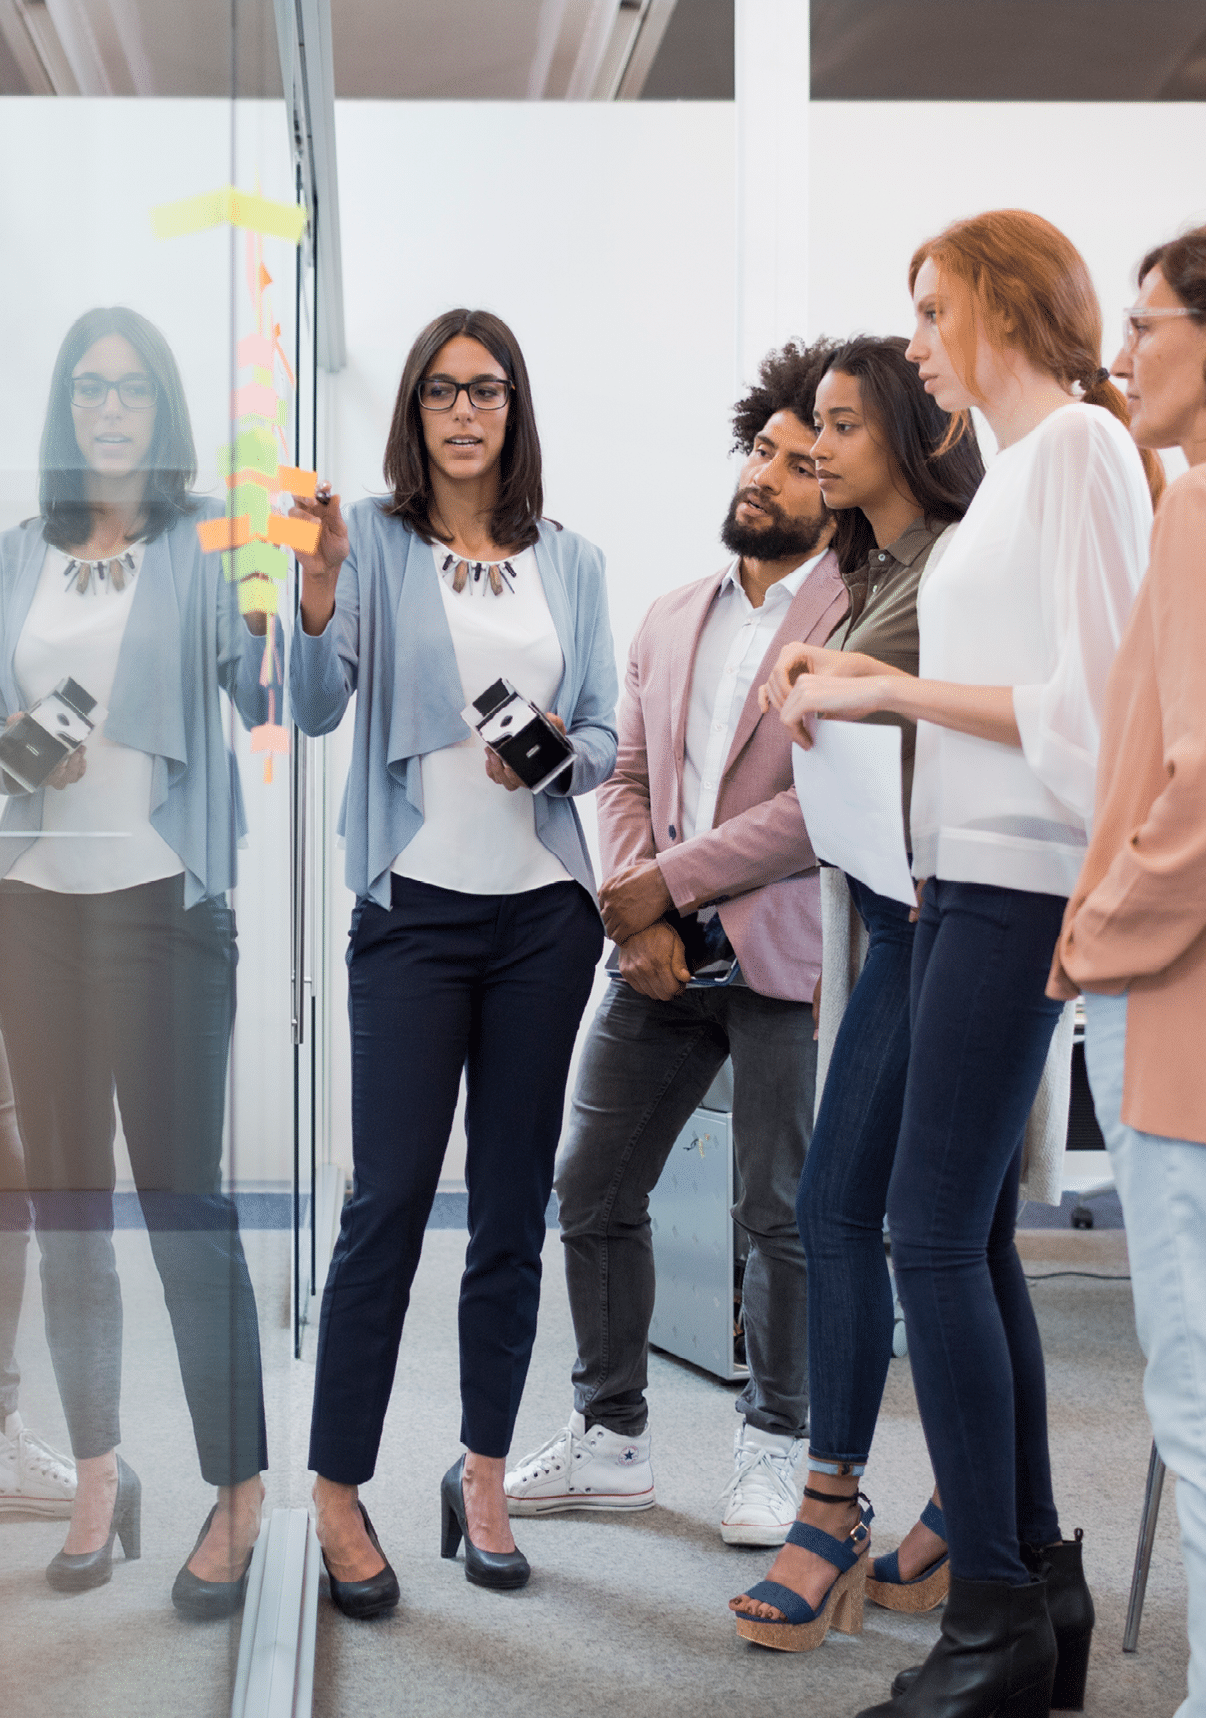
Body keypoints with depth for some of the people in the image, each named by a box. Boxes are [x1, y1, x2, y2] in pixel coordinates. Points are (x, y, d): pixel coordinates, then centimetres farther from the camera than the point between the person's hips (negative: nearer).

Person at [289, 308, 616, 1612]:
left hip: (545, 908, 4)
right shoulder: (374, 543, 1)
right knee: (391, 1196, -6)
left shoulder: (570, 562, 11)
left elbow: (605, 738, 11)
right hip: (417, 906, -3)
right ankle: (336, 1489, 5)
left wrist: (560, 752, -11)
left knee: (515, 1202, 8)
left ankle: (484, 1472, 20)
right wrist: (318, 591, -29)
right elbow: (316, 709, -11)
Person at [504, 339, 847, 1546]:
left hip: (781, 951, -6)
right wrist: (640, 922, -4)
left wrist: (665, 880, -14)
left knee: (781, 1215, 3)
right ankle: (609, 1442, 22)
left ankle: (773, 1450, 20)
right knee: (592, 1191, 8)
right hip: (662, 953, 6)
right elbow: (627, 779, 13)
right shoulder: (669, 622, 14)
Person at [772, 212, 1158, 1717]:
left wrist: (890, 690, -13)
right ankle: (1039, 1582, 17)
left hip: (1017, 886, -10)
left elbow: (1083, 702, -16)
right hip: (965, 880, 10)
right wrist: (869, 694, 10)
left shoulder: (1081, 446, -8)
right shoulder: (1014, 466, 19)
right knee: (973, 1237, 10)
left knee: (936, 1233, -11)